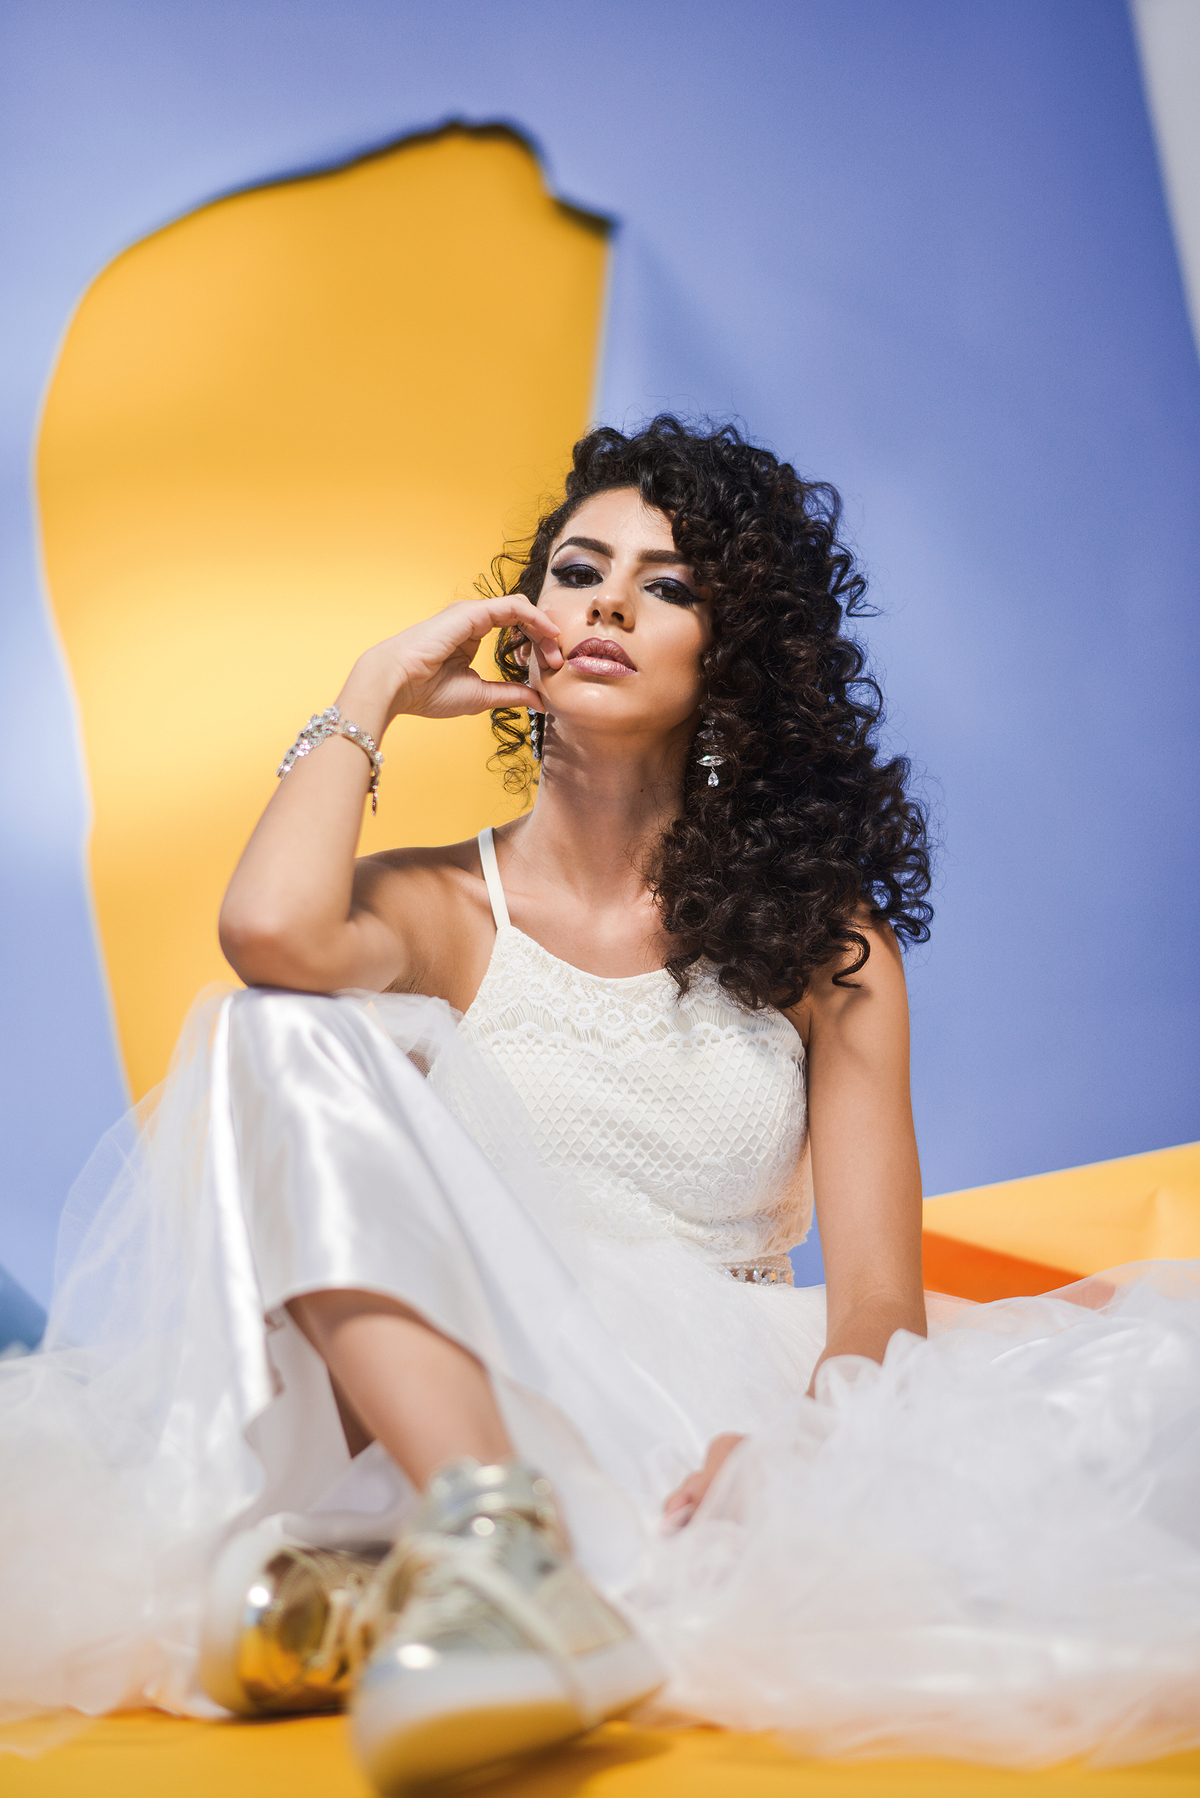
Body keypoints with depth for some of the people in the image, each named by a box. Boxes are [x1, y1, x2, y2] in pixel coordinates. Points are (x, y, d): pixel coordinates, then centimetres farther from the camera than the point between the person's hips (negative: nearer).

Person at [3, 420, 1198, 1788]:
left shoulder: (827, 944, 11)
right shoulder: (443, 911, 9)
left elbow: (877, 1294, 0)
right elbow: (271, 929, -17)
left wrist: (802, 1447, -23)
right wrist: (374, 689, 1)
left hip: (721, 1444, 2)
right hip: (462, 1416, -1)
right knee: (285, 1037, -20)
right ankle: (497, 1539, -42)